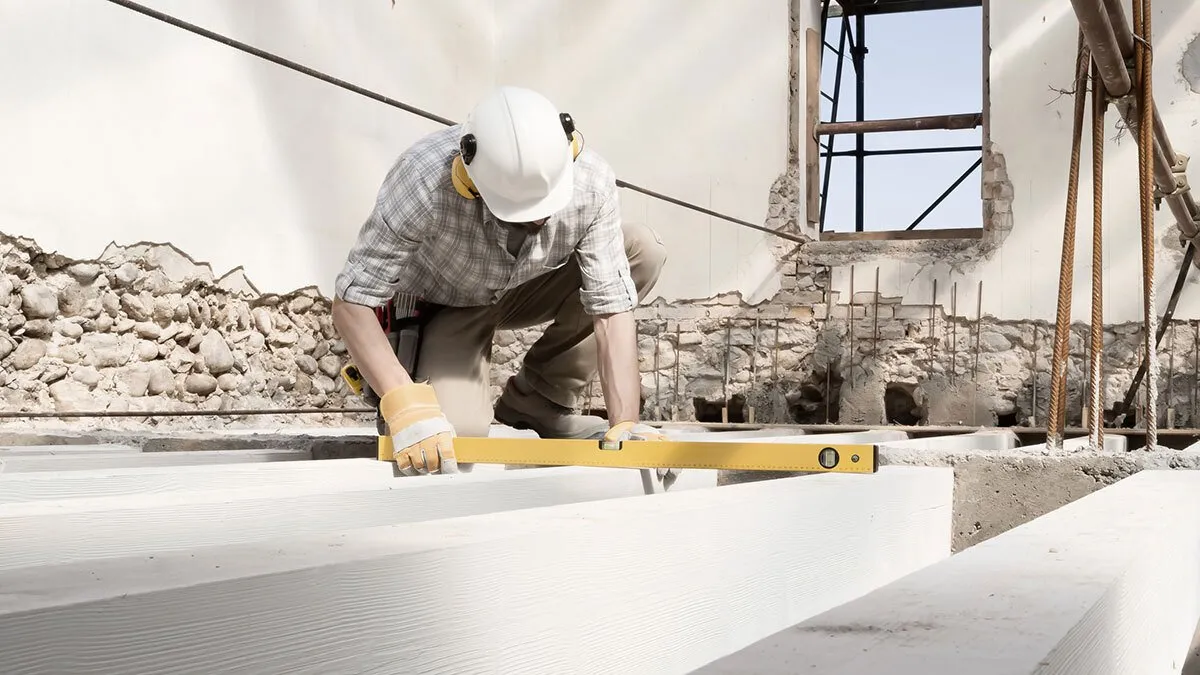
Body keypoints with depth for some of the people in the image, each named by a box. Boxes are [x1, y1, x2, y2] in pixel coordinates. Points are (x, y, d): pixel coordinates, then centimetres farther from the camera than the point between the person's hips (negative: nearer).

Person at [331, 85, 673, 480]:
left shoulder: (591, 183, -29)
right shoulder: (425, 180, -38)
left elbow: (612, 310, -27)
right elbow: (352, 303, -34)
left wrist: (624, 426, -39)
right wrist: (404, 405, -47)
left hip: (525, 291, 4)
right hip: (443, 307, -4)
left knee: (643, 251, -20)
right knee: (457, 430, -32)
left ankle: (536, 402, -7)